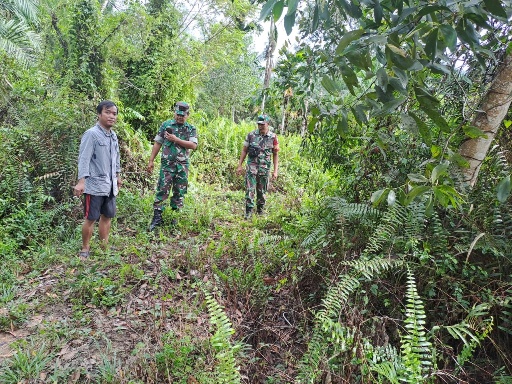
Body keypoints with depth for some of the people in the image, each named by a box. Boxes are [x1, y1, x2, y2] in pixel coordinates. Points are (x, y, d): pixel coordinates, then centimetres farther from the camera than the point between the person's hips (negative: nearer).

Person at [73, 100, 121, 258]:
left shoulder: (113, 136, 10)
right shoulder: (91, 134, -12)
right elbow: (84, 159, -18)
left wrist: (117, 176, 27)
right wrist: (81, 181, -25)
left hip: (110, 185, 7)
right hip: (95, 185, -7)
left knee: (107, 216, 14)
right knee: (90, 218, 2)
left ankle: (104, 246, 27)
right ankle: (85, 249, 17)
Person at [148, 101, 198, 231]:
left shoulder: (191, 129, 6)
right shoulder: (166, 125, 5)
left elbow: (193, 145, -9)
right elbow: (157, 143, 5)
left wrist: (176, 139, -15)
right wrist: (151, 160, 0)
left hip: (183, 166, 2)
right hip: (167, 164, -1)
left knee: (180, 192, 7)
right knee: (162, 190, -5)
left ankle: (175, 217, 18)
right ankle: (157, 217, 0)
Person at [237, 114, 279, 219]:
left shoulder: (273, 137, -1)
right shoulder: (251, 135, -1)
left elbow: (275, 155, 3)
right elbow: (244, 150, 6)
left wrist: (275, 171, -3)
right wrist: (240, 165, 1)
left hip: (264, 168, 1)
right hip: (251, 166, 0)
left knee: (262, 191, 11)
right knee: (250, 189, -7)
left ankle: (260, 210, 28)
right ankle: (248, 212, -2)